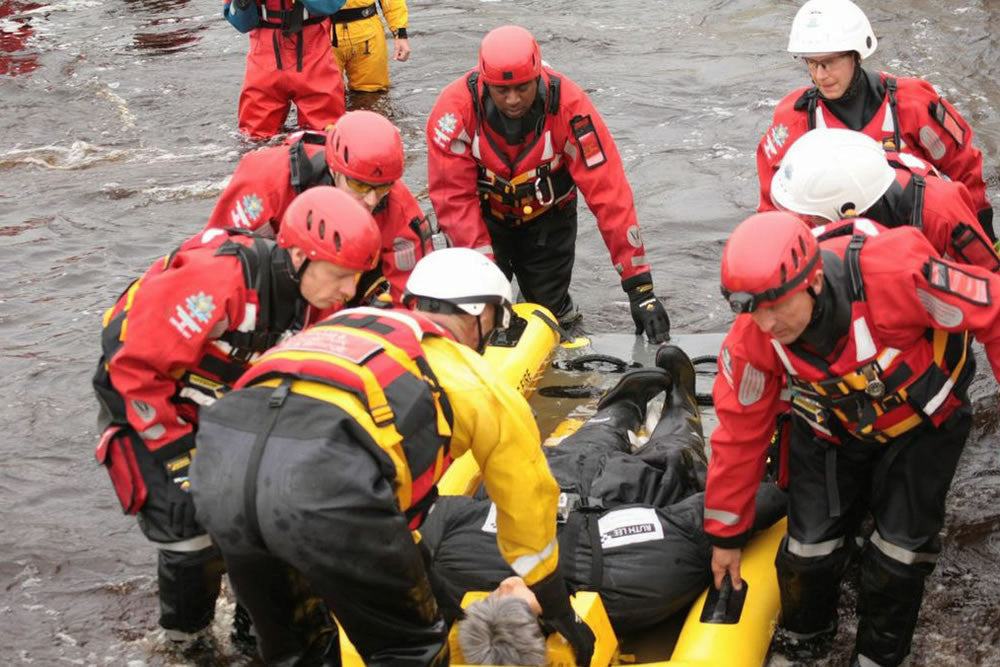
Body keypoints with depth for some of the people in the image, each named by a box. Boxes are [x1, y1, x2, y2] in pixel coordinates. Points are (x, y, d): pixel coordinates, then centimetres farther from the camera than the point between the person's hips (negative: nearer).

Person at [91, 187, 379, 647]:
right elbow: (136, 368, -30)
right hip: (142, 404, -7)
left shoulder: (310, 296, -9)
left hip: (220, 410, 7)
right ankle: (185, 642, 9)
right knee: (193, 533, -16)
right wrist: (177, 450, -23)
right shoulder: (217, 280, -35)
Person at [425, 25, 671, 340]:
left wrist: (640, 287, -31)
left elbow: (608, 191, -29)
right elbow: (453, 196, -25)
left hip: (547, 217, 0)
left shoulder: (569, 104, -29)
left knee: (550, 309, 0)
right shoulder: (456, 107, -29)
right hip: (484, 215, 0)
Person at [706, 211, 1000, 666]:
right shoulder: (752, 336, -27)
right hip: (830, 434, 2)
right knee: (810, 546, -3)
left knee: (901, 549, -3)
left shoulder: (894, 272, -42)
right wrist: (726, 533, -4)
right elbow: (740, 432, -13)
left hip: (921, 424, -2)